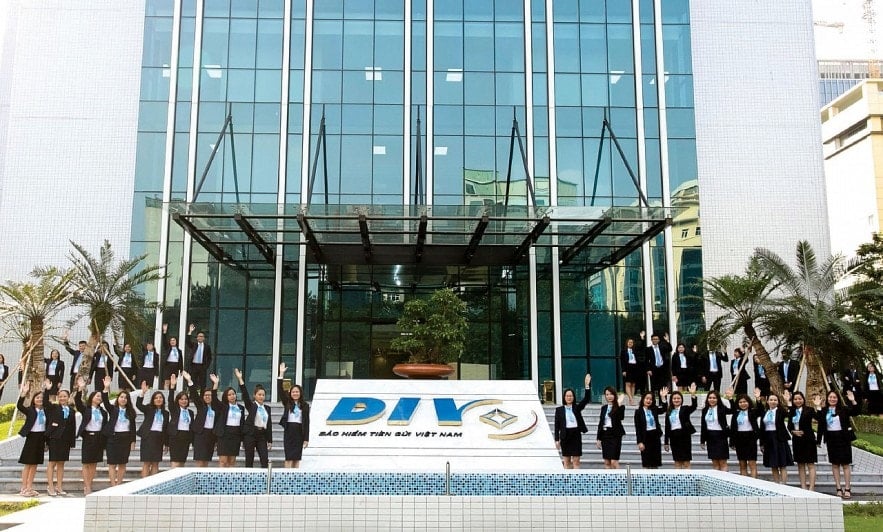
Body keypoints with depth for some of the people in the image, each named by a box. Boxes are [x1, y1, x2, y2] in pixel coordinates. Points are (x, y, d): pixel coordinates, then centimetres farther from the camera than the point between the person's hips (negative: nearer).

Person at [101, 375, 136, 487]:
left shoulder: (131, 412, 6)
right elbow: (106, 402, -17)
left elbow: (133, 427, 7)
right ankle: (113, 486, -1)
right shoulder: (112, 409, 2)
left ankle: (119, 485, 12)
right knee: (112, 463, -2)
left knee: (123, 464, 5)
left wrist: (133, 442, 2)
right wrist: (106, 388, -32)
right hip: (113, 437, -2)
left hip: (126, 438, 2)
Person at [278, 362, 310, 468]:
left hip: (299, 432, 1)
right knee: (289, 457, -4)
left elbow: (307, 422, 3)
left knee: (297, 457, 4)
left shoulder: (305, 406, 5)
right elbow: (280, 390, -5)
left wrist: (306, 439, -2)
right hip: (289, 431, -1)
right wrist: (281, 374, -12)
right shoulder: (287, 402, 5)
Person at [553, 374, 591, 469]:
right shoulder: (559, 410, 3)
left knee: (576, 461, 2)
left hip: (576, 435, 0)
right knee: (566, 461, 6)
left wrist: (587, 385, -21)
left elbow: (586, 399, -10)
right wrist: (557, 439, -2)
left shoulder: (577, 408, 4)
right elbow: (557, 426, 2)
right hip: (565, 436, 0)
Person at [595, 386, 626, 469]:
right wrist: (598, 439, 12)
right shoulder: (604, 408, 12)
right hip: (605, 434, 6)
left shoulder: (620, 407, -4)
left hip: (615, 435, -6)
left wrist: (619, 406, -29)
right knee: (607, 462, 8)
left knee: (614, 461, -10)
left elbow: (621, 417, -23)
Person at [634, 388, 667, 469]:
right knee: (646, 463, -1)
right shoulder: (638, 412, -2)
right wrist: (640, 442, -12)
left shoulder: (654, 410, 8)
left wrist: (664, 397, -20)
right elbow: (637, 428, -6)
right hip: (645, 437, -4)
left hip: (656, 436, 4)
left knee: (655, 463, 7)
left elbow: (664, 409, -11)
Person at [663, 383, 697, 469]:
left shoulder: (685, 409, 1)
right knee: (677, 462, 8)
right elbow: (667, 427, 11)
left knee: (686, 462, -2)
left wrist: (693, 395, -35)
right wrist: (666, 442, 10)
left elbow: (694, 407, -20)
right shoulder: (669, 412, 11)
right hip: (673, 437, 4)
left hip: (684, 436, -4)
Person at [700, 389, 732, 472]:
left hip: (720, 437, -5)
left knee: (722, 462, -2)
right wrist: (702, 440, 9)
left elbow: (732, 410, -22)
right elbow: (703, 426, 10)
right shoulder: (705, 410, 8)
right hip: (710, 438, 5)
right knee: (715, 463, 8)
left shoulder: (722, 408, -4)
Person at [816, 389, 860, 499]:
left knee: (845, 464, 0)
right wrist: (818, 407, -16)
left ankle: (847, 489, 5)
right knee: (835, 464, 7)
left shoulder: (844, 409, -3)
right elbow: (820, 423, -7)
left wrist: (853, 401, -30)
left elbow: (855, 412, -18)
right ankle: (839, 489, 13)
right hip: (831, 439, 3)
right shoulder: (824, 411, 4)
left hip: (843, 438, -3)